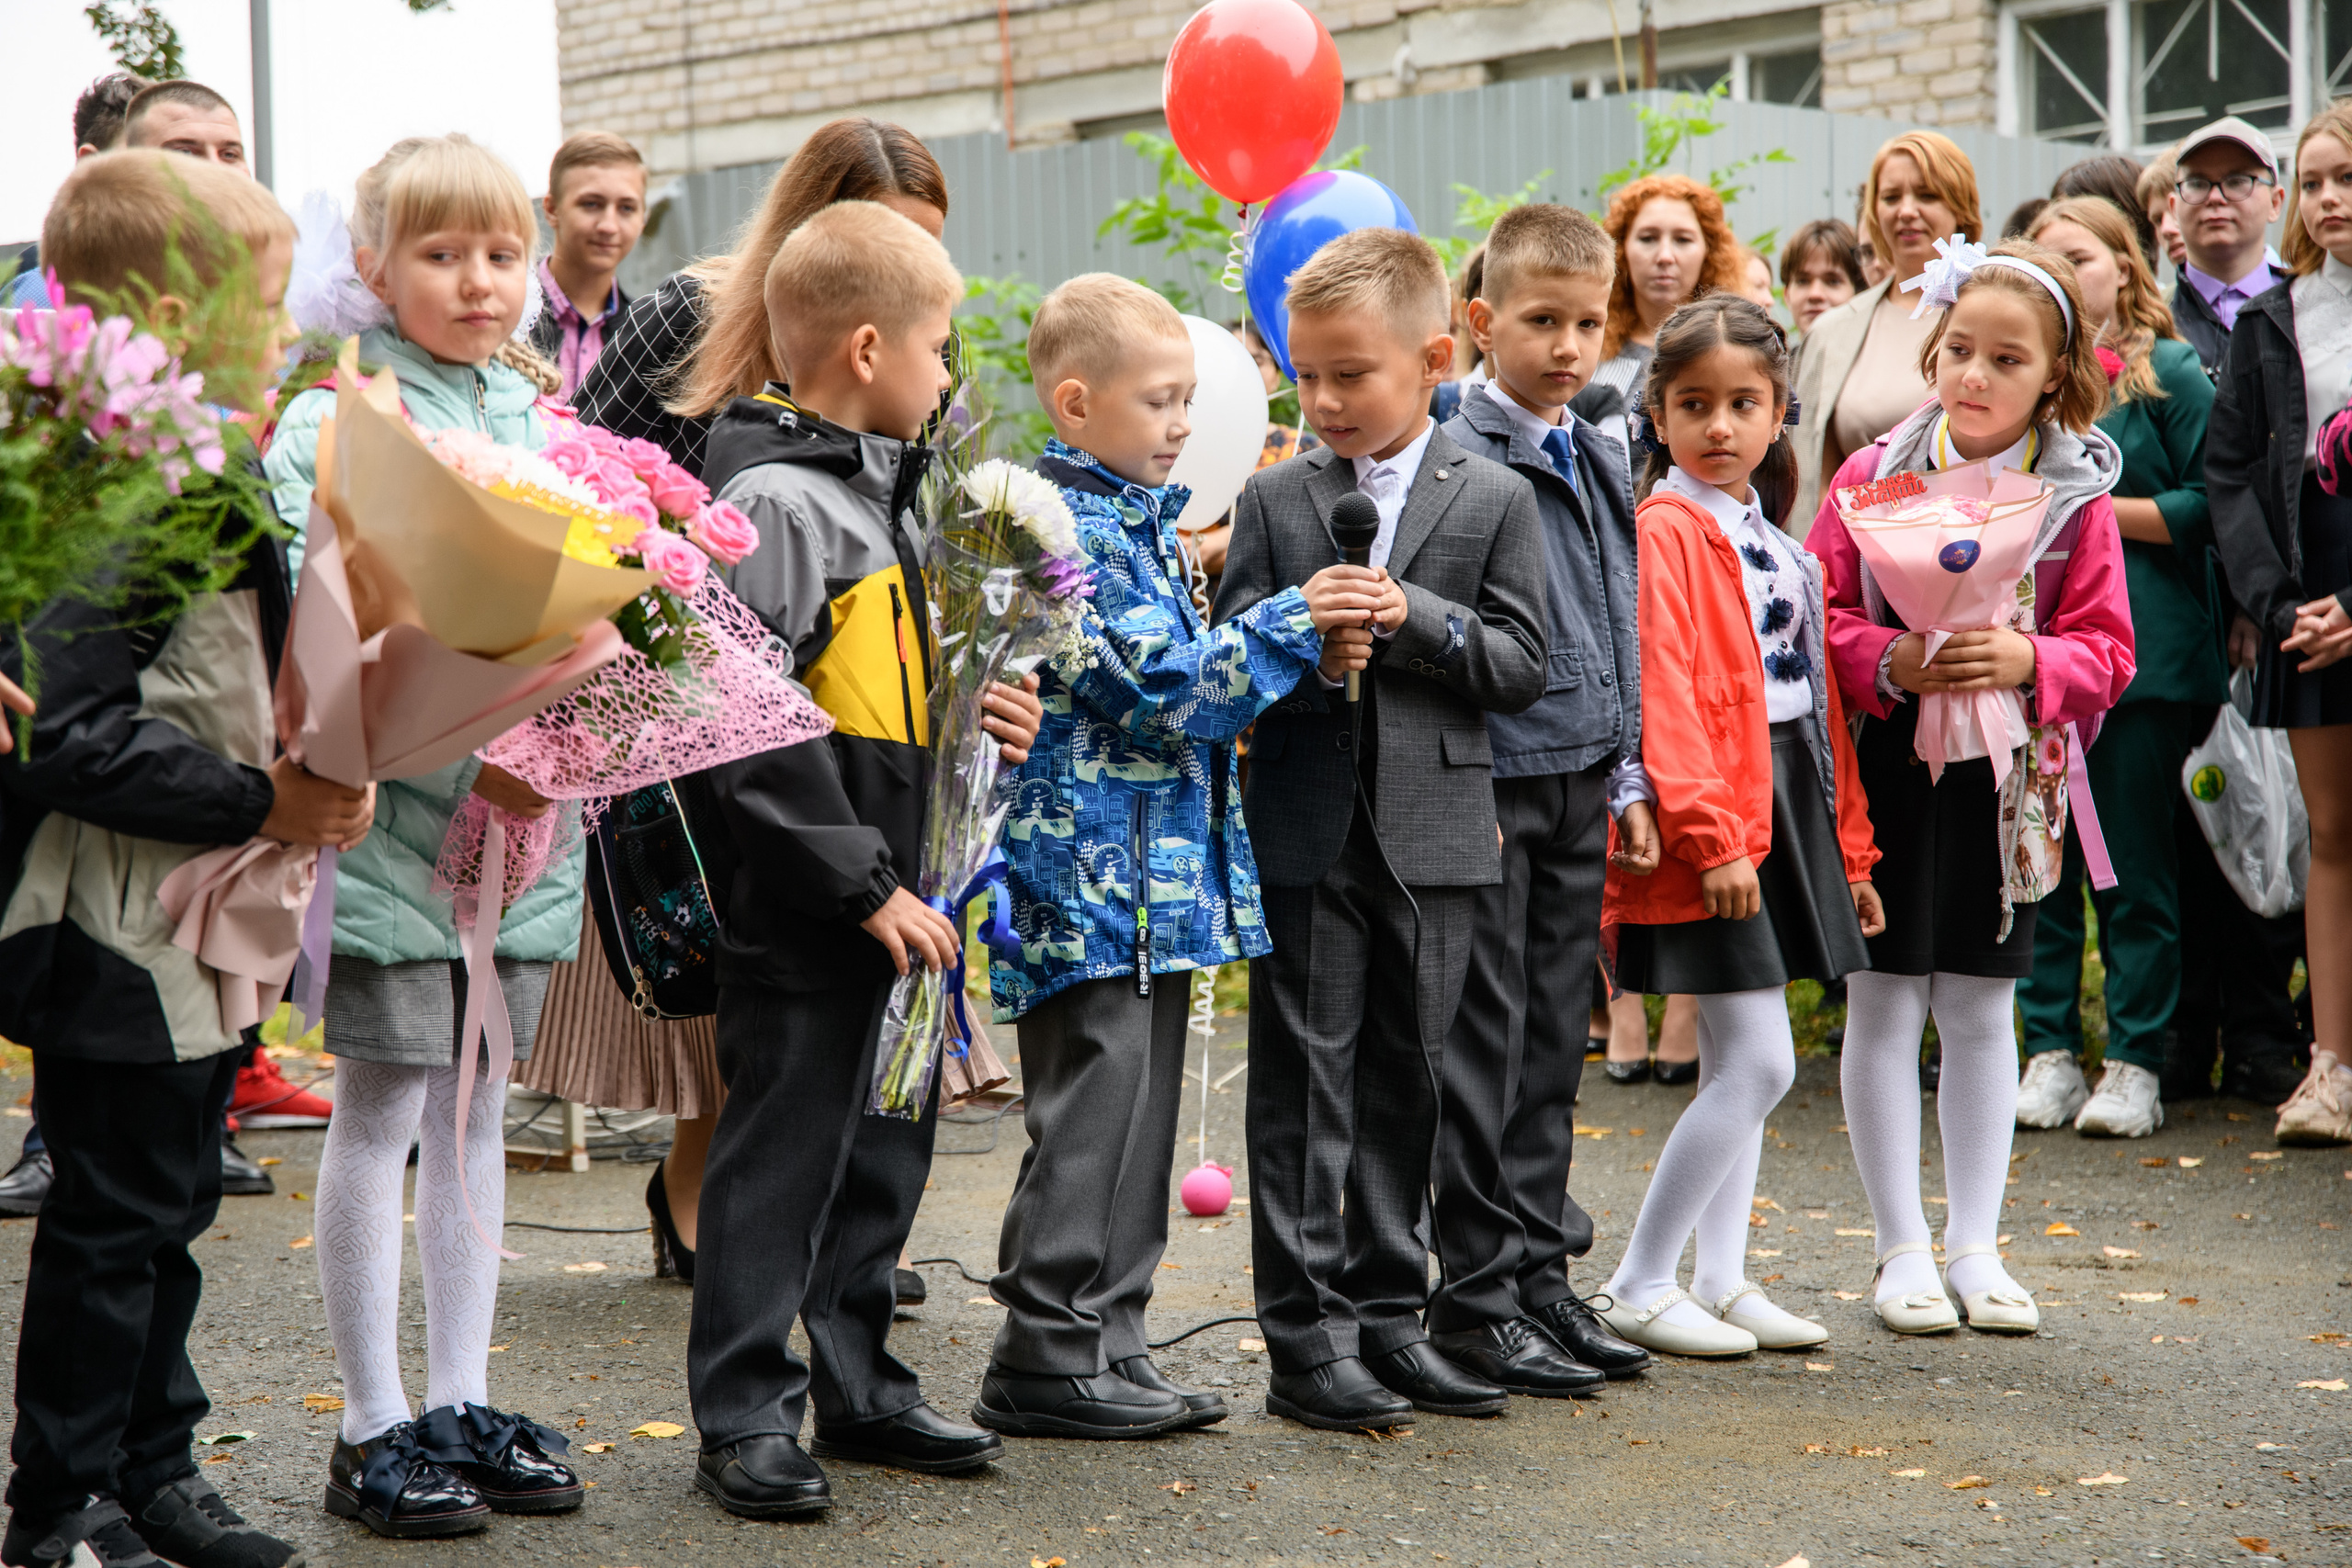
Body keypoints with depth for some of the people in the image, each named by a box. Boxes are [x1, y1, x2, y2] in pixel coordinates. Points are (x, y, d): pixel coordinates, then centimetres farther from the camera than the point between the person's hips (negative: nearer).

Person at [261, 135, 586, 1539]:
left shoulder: (534, 421, 12)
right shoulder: (336, 423, -7)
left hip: (522, 808, 6)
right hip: (389, 811, -6)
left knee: (478, 1107, 12)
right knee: (381, 1109, 1)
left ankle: (465, 1405, 22)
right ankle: (375, 1430, 10)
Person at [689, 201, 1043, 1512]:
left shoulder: (883, 491, 15)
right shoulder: (775, 502, -16)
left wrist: (987, 716, 5)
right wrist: (865, 884, -21)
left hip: (897, 899, 10)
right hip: (806, 912, -9)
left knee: (886, 1154, 17)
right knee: (782, 1158, 0)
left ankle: (861, 1388, 29)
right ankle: (746, 1414, 10)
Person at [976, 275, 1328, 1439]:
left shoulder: (1138, 517, 16)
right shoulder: (1067, 527, -14)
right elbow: (1155, 687, -19)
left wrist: (1297, 644, 9)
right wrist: (1288, 623, -13)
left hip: (1154, 879, 10)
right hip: (1092, 873, -10)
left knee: (1140, 1114, 13)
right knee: (1090, 1115, -5)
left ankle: (1103, 1344, 20)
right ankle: (1046, 1359, 3)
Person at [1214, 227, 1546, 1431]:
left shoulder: (1496, 499, 3)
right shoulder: (1272, 501, 4)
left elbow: (1521, 664, -3)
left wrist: (1413, 619, -16)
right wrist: (1311, 659, -19)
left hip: (1434, 832, 1)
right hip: (1305, 833, -1)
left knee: (1405, 1082, 10)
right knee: (1304, 1082, 1)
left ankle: (1386, 1314, 21)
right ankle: (1305, 1335, 5)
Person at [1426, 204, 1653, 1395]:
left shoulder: (1601, 461, 14)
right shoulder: (1456, 461, -11)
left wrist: (1628, 770, 13)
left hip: (1581, 785, 7)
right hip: (1491, 789, -7)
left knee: (1554, 1040, 12)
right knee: (1485, 1043, -1)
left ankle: (1541, 1272, 21)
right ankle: (1478, 1295, 6)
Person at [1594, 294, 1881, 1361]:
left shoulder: (1776, 543, 16)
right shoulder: (1664, 532, -10)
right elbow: (1661, 694, -18)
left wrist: (1846, 846, 19)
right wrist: (1707, 833, -23)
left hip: (1781, 812, 9)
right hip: (1708, 828, -9)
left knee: (1740, 1066, 12)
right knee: (1757, 1064, -9)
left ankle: (1720, 1280, 20)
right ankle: (1638, 1288, 0)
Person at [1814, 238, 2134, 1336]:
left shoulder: (2077, 496, -1)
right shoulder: (1874, 475, -2)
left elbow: (2105, 650, -2)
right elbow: (1815, 614, -4)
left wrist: (2027, 659, -21)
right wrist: (1886, 661, -21)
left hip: (2005, 778, 1)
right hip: (1886, 763, -1)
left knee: (1981, 1008, 10)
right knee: (1884, 1005, 3)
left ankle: (1974, 1245, 21)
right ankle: (1902, 1248, 13)